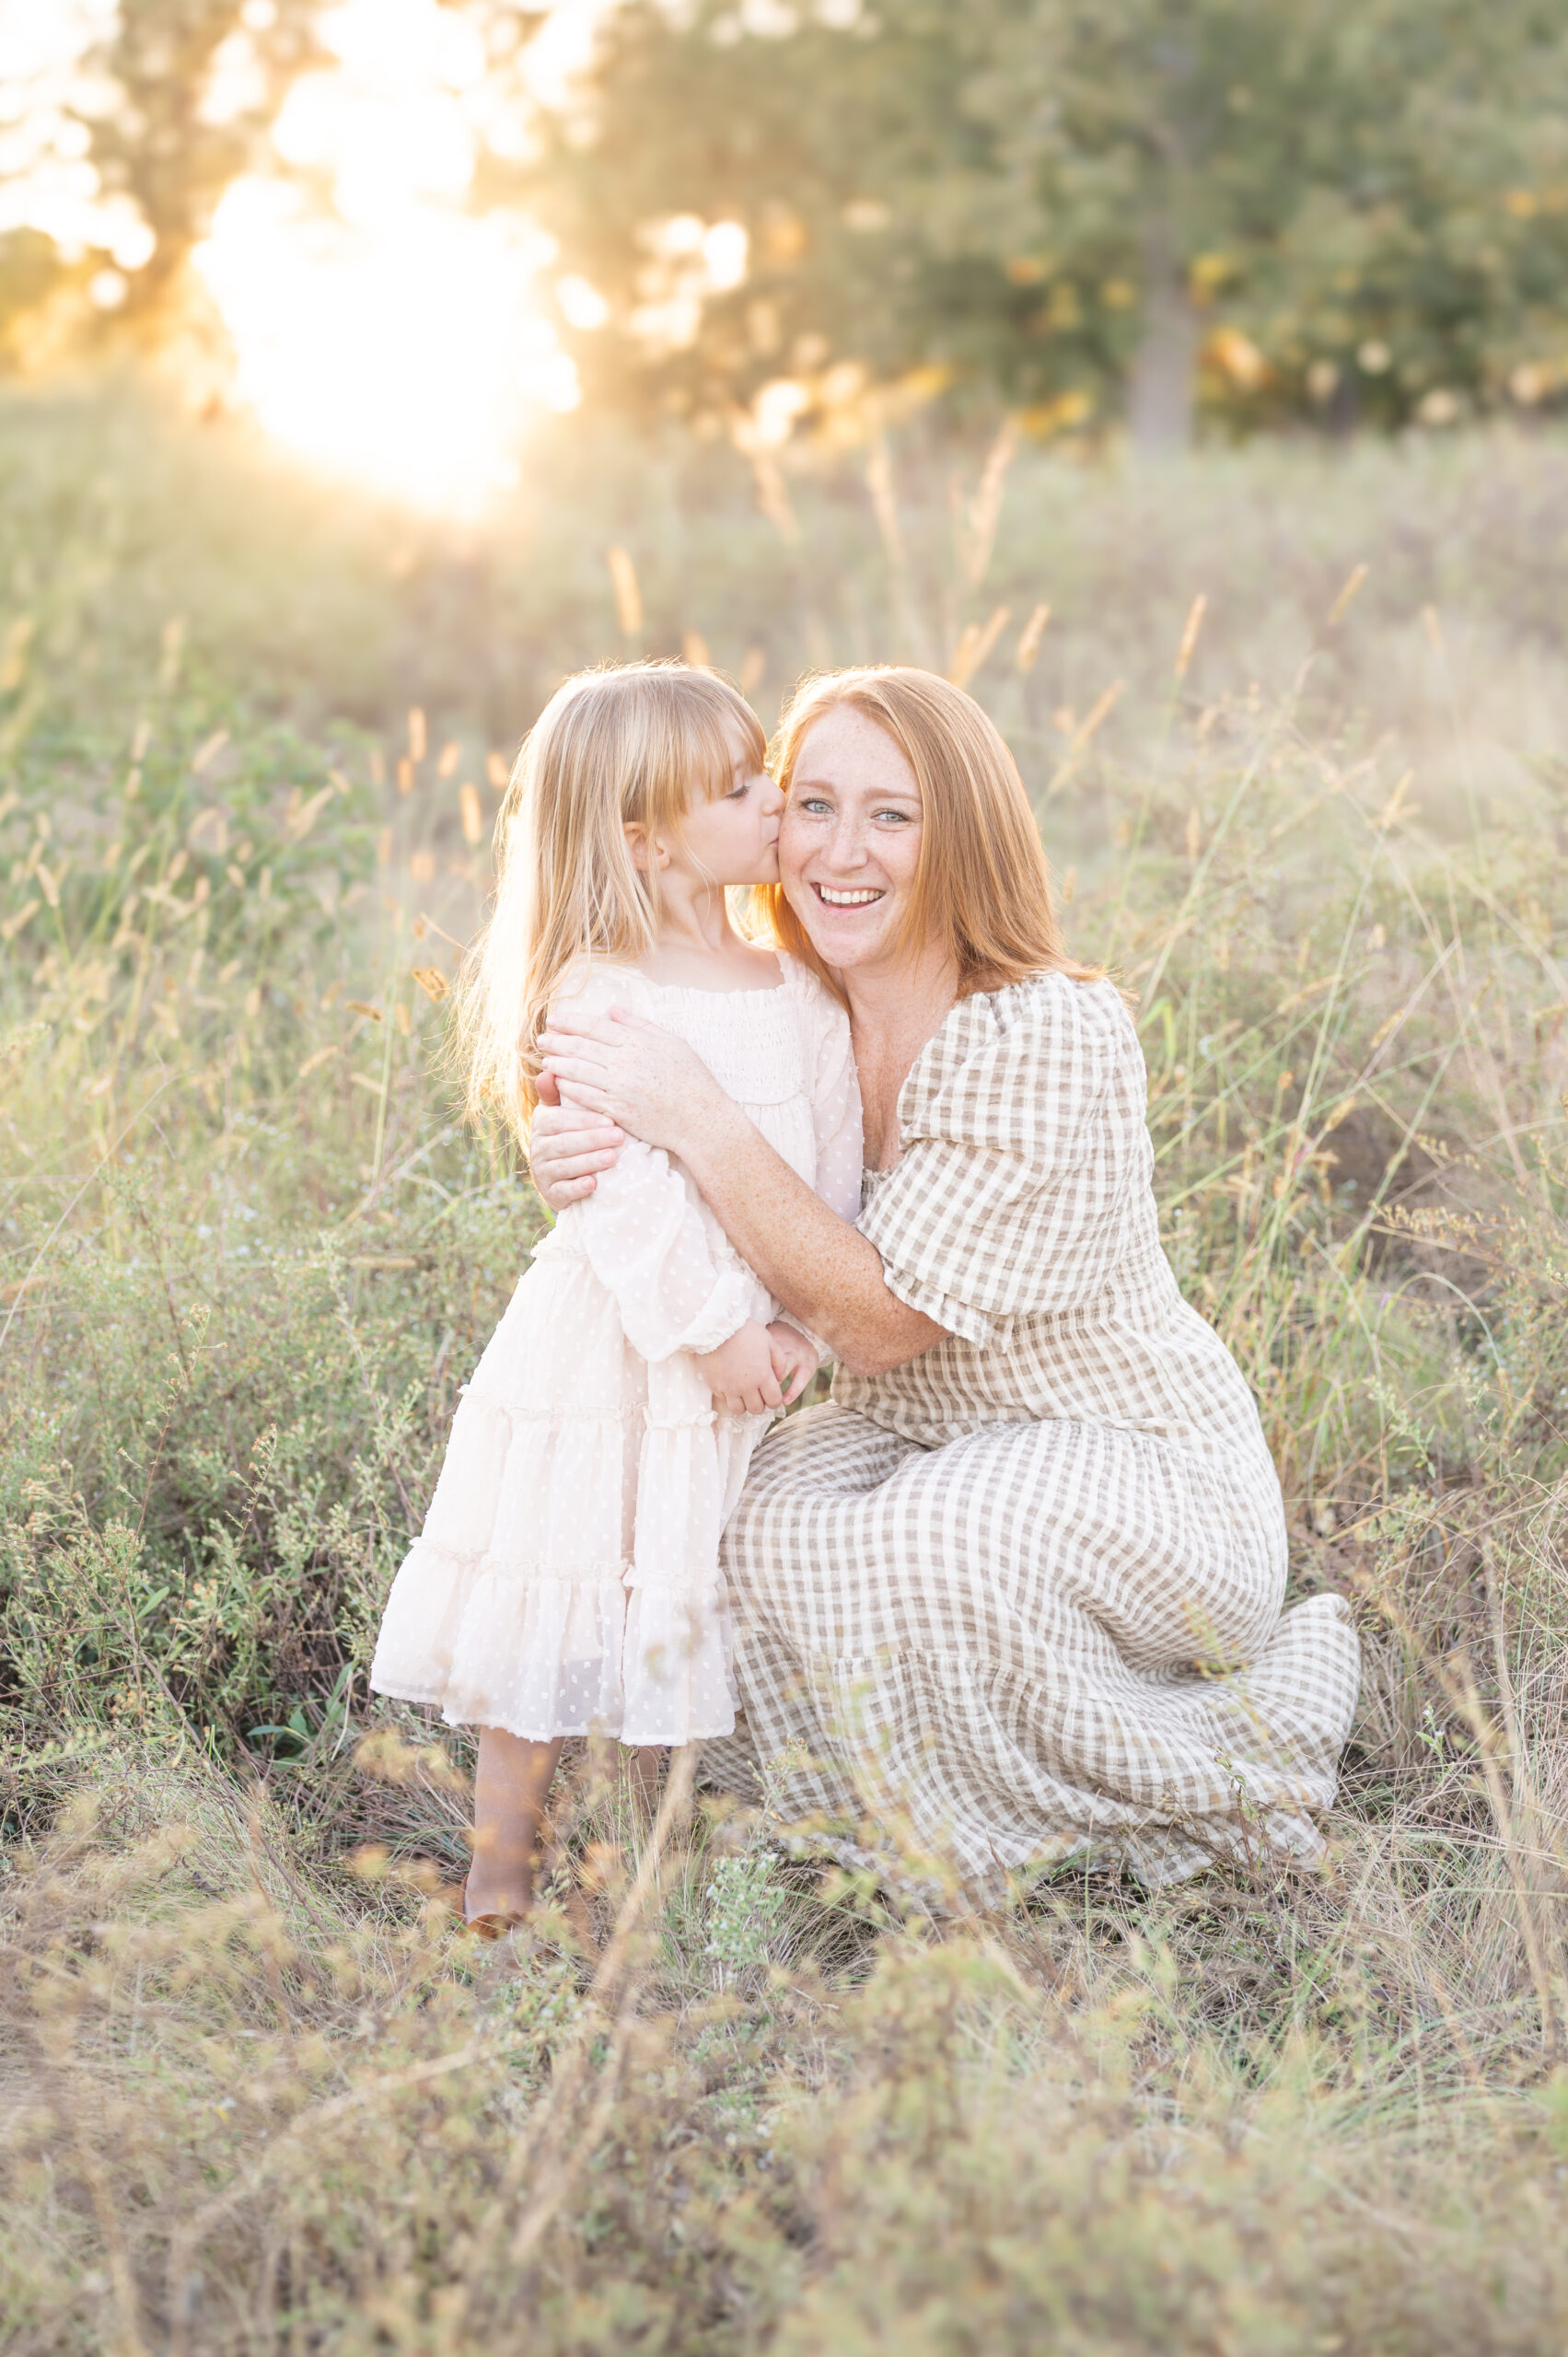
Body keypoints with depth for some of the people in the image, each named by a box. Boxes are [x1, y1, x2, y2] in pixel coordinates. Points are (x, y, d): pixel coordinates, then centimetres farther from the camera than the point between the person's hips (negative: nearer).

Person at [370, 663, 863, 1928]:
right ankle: (499, 1877, 16)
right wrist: (711, 1327, -18)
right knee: (553, 1610, 2)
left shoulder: (805, 999, 5)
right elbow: (624, 1193, -17)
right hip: (609, 1344, -5)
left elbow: (832, 1173, 3)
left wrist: (798, 1324, -8)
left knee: (684, 1610, 13)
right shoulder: (600, 1000, -12)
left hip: (748, 1356, 5)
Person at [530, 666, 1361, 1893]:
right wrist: (590, 1160, -19)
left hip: (1132, 1461, -6)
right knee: (727, 1539, -20)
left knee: (913, 1568, -32)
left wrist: (699, 1120, -33)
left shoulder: (1051, 1038, -24)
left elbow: (879, 1320, -25)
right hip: (924, 1440, 6)